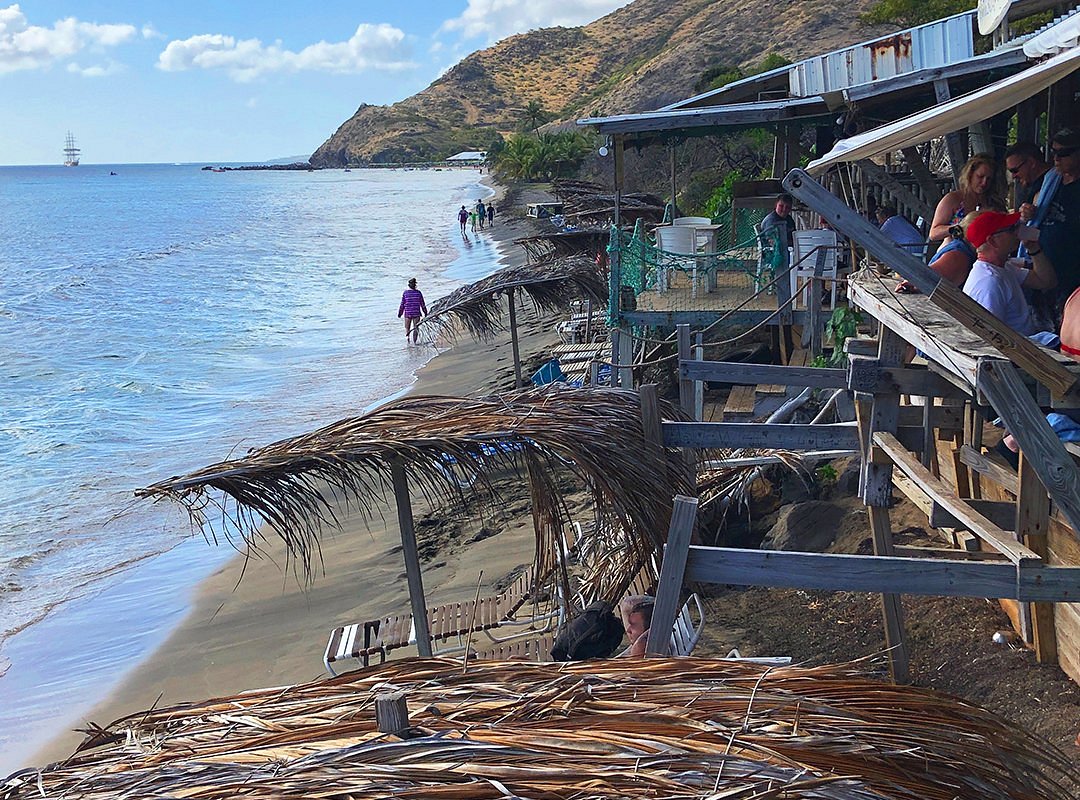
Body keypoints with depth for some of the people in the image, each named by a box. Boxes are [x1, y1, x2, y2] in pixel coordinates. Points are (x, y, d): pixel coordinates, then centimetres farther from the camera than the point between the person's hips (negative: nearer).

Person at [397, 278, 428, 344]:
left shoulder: (405, 293, -4)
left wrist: (400, 313, 8)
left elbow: (402, 304, -2)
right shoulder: (418, 293, -3)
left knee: (407, 328, 15)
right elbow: (422, 304, 2)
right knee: (416, 328, 7)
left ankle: (407, 336, -10)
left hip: (407, 313, 0)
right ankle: (414, 341, 0)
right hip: (416, 314, 0)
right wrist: (425, 313, 12)